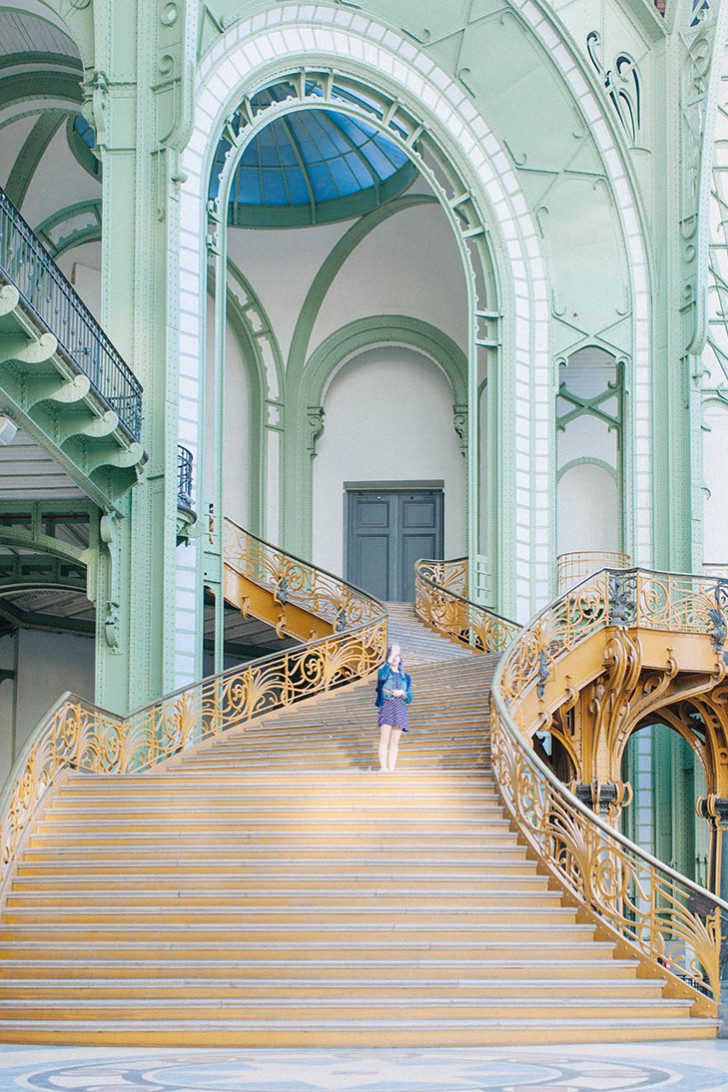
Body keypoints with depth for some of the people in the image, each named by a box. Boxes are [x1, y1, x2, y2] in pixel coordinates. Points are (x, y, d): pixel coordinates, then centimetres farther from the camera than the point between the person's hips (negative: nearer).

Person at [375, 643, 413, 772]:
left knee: (395, 742, -1)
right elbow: (382, 676, -19)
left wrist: (402, 693, -6)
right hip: (386, 706, -4)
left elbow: (409, 698, 16)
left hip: (400, 709, 4)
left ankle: (391, 768, -3)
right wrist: (390, 659, -22)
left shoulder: (405, 677, 20)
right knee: (384, 738, -15)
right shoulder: (383, 671, 9)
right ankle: (383, 767, -22)